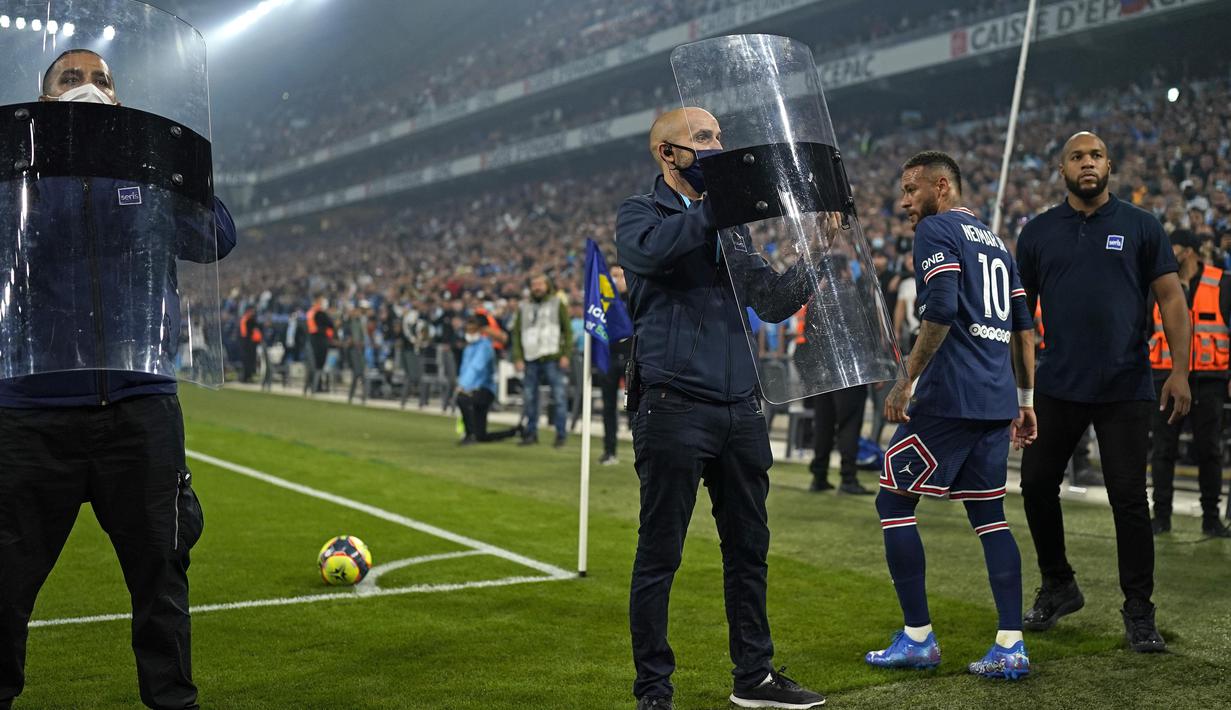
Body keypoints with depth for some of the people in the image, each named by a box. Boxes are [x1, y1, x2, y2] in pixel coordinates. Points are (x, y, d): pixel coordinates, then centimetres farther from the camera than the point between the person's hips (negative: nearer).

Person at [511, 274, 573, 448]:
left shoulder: (558, 304, 7)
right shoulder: (524, 307, 14)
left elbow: (568, 330, 3)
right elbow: (517, 332, 12)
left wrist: (566, 354, -7)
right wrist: (518, 358, 2)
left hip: (552, 358, -3)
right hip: (530, 359, 3)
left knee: (559, 396, -6)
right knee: (529, 397, 4)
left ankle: (561, 433, 0)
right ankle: (531, 433, 14)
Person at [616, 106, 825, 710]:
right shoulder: (641, 213, 3)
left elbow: (773, 303, 14)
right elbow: (647, 252, -22)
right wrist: (715, 207, -18)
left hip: (739, 410, 6)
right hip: (674, 407, -6)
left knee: (748, 548, 12)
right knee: (659, 555, 0)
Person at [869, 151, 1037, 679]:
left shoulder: (935, 231, -3)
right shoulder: (995, 242, 22)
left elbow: (941, 309, -19)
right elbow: (1023, 327, 21)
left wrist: (906, 380, -15)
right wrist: (1026, 399, 24)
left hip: (949, 398, -8)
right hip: (997, 401, 8)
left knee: (894, 502, 3)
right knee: (990, 516, 11)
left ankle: (918, 638, 5)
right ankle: (1010, 647, 8)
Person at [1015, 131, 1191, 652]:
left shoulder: (1141, 227, 2)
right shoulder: (1038, 232, 7)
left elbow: (1171, 299, 0)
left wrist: (1179, 369, -10)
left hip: (1125, 389, -2)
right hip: (1057, 388, 2)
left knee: (1129, 498, 0)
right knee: (1037, 485, 6)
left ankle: (1138, 611, 13)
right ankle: (1058, 586, 27)